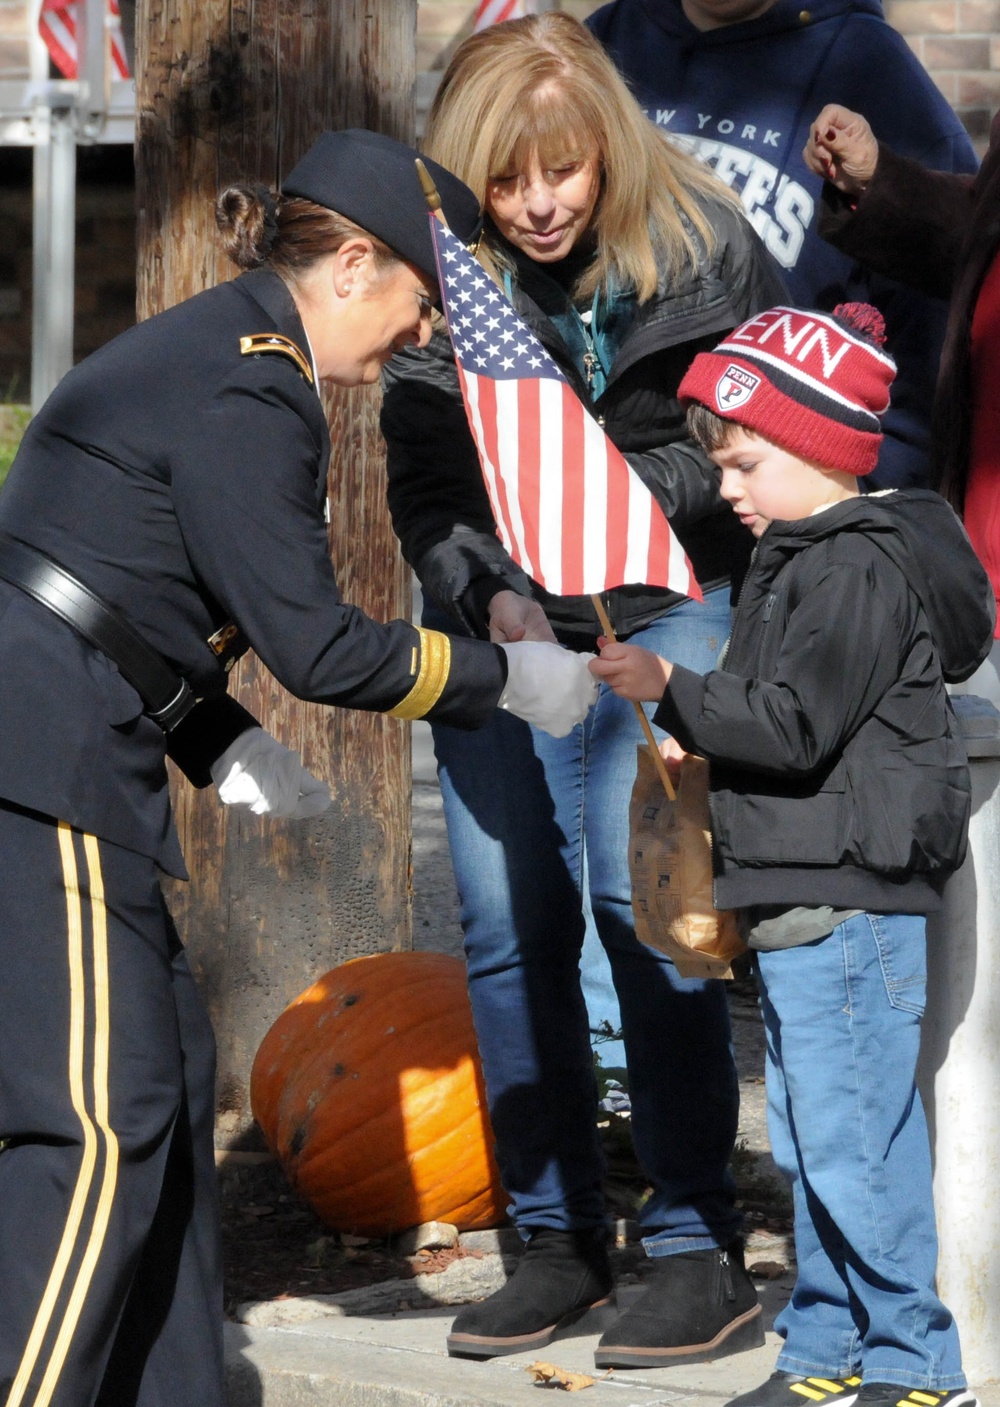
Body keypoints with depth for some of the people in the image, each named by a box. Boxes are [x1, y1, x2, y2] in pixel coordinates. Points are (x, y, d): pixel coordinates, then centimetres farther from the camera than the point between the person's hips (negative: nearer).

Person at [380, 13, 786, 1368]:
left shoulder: (699, 244, -7)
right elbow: (423, 492, -1)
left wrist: (638, 492, -10)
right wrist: (490, 595, -18)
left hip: (667, 609, -3)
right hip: (504, 629, 3)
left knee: (642, 901, -13)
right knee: (510, 927, 2)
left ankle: (700, 1248, -5)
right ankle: (557, 1239, 15)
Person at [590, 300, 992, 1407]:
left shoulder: (859, 568, -15)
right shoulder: (799, 558, 17)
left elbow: (796, 725, -21)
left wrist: (671, 688, -17)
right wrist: (699, 742, 14)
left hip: (848, 896, -11)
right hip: (801, 898, 11)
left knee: (854, 1141, -7)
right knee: (809, 1143, 15)